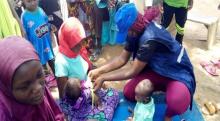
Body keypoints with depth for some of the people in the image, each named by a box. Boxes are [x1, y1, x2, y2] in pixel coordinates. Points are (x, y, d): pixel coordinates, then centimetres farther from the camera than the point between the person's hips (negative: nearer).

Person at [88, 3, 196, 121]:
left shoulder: (150, 38, -35)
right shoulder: (135, 31, -9)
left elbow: (132, 71, -26)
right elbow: (122, 58, -3)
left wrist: (103, 78, -19)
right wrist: (99, 70, -14)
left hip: (178, 73, -7)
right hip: (158, 70, 8)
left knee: (176, 102, -37)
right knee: (128, 92, -5)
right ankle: (163, 87, 16)